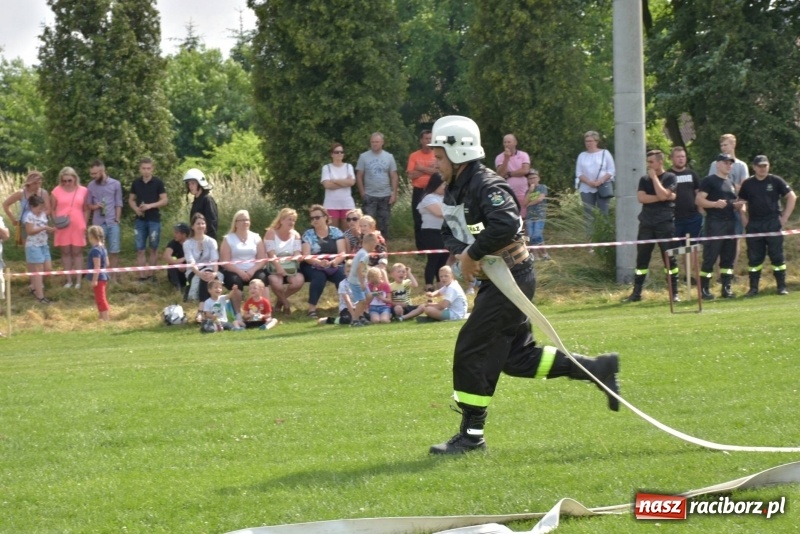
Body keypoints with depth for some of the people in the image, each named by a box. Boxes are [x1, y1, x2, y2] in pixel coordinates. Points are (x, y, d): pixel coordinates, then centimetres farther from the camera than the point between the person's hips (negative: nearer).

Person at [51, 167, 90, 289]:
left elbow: (86, 210, 7)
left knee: (77, 252, 4)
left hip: (78, 227, 0)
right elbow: (52, 209, 5)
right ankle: (68, 280, 12)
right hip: (63, 227, 0)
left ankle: (78, 280, 8)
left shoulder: (83, 191, 1)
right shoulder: (57, 191, -1)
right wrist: (56, 220, -12)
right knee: (65, 252, 6)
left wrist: (85, 225, 2)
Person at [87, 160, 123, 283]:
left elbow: (118, 204, 4)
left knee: (114, 251, -1)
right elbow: (89, 205, 10)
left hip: (112, 223, -1)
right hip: (98, 224, 1)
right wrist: (95, 206, -12)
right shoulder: (91, 186, 4)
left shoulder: (115, 184, 1)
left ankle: (114, 277, 5)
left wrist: (117, 220, -3)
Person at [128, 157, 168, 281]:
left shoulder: (158, 183, -4)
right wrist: (136, 209, -8)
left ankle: (151, 274, 13)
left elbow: (164, 200, -5)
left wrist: (150, 206, -19)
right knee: (140, 249, 1)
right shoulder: (136, 183, 6)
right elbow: (131, 200, 13)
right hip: (140, 220, 3)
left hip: (154, 220, -3)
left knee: (153, 248, 5)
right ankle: (142, 276, 3)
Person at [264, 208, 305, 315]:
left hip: (290, 267, 4)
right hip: (274, 268, -4)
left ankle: (281, 299, 3)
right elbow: (271, 254, -14)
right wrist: (279, 268, -27)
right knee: (276, 282, -36)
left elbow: (297, 254, -1)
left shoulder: (295, 235, 11)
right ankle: (285, 303, -3)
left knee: (299, 281, -27)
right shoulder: (271, 233, -3)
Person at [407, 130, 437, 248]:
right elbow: (411, 175, -7)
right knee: (418, 221, 2)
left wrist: (421, 168, -12)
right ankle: (420, 249, 8)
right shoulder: (414, 156, 3)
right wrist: (429, 169, -8)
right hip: (418, 191, 1)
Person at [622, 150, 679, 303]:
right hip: (646, 224, 4)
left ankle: (674, 293, 3)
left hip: (665, 224, -4)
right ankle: (636, 293, 8)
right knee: (642, 259, 4)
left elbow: (663, 194, -16)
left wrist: (654, 177, -8)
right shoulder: (644, 179, 11)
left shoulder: (670, 178, 0)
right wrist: (661, 198, -11)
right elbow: (641, 198, -4)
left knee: (670, 258, -2)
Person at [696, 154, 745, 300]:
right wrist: (715, 204, -25)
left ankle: (726, 288, 11)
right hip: (714, 223, -8)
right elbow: (699, 200, -11)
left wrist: (738, 205, 6)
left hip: (730, 223, 8)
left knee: (728, 257, 7)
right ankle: (704, 289, -6)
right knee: (710, 257, -8)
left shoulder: (731, 183, 21)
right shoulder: (709, 181, -3)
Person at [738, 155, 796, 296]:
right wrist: (746, 223, 4)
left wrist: (784, 218, -2)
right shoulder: (747, 184, 8)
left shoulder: (776, 181, 2)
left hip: (773, 223, -2)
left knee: (777, 256, -1)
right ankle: (753, 287, 9)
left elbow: (792, 197, 3)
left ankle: (782, 286, 3)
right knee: (754, 257, 4)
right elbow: (742, 204, 15)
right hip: (754, 225, 2)